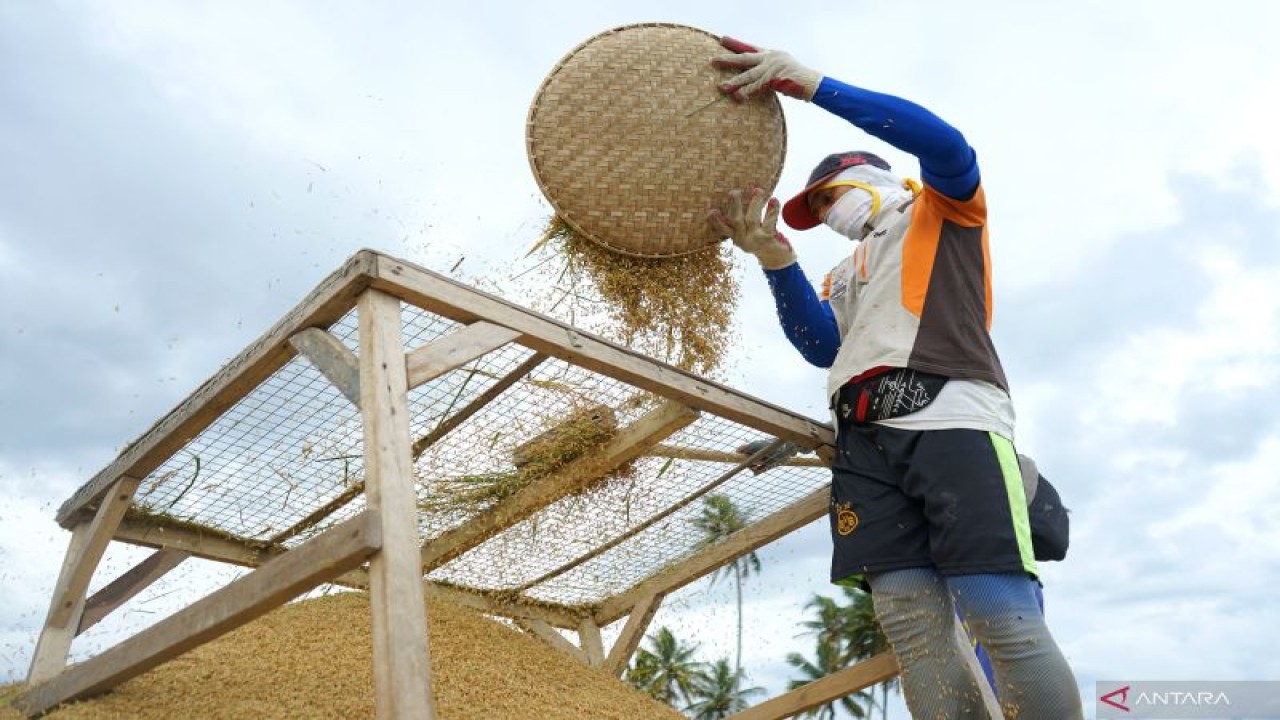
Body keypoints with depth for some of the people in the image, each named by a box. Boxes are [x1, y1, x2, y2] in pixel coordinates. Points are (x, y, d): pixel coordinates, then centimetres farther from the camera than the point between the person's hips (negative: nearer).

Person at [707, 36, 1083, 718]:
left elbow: (946, 144, -3)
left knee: (1003, 619, -15)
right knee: (910, 624, -8)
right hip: (866, 439, 5)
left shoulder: (942, 211, 21)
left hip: (951, 418, -5)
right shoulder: (843, 274, 34)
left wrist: (812, 83, -6)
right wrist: (776, 259, -3)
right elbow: (822, 347, 12)